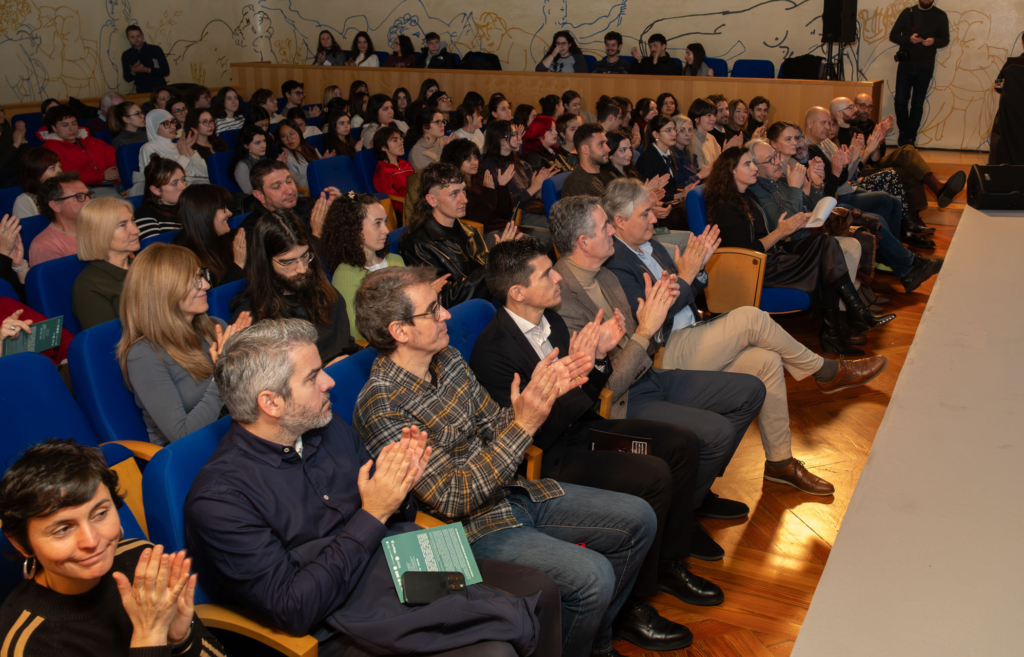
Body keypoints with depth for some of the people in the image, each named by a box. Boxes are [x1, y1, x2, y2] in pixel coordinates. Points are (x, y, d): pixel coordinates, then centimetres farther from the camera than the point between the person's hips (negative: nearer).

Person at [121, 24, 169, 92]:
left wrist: (146, 70, -15)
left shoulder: (155, 50, -2)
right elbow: (127, 78, 10)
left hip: (159, 90, -2)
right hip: (141, 92, 2)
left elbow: (166, 71, -5)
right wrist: (133, 71, -11)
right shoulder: (126, 55, 7)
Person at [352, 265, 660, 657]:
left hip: (513, 492, 9)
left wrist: (541, 394, -10)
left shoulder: (447, 359, 2)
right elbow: (452, 500, -25)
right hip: (470, 526, -8)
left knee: (637, 518, 6)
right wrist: (523, 425, -29)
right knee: (592, 576, -25)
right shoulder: (381, 408, -24)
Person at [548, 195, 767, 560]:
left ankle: (697, 490, 21)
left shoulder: (601, 274, 5)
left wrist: (657, 307, -7)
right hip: (620, 403, -10)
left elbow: (647, 348, 11)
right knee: (717, 430, -25)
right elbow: (606, 384, -25)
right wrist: (646, 328, -25)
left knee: (750, 391, 8)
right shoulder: (563, 299, -25)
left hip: (648, 377, 10)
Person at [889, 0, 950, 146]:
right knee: (900, 101, -3)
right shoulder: (908, 12, 3)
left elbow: (945, 40, 4)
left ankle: (910, 139, 12)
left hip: (925, 67, 0)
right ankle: (904, 133, 19)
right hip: (906, 64, 0)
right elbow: (893, 35, 0)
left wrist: (934, 41, -19)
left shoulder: (940, 16, 3)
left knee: (917, 104, 4)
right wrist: (909, 39, -19)